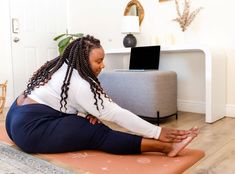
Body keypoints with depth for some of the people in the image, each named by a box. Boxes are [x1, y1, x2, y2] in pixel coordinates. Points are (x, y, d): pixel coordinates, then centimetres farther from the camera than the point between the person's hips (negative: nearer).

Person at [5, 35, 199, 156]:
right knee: (97, 134, -19)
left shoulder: (64, 67, 7)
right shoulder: (78, 83, -21)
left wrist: (86, 114, -13)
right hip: (31, 129, -10)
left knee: (85, 123, 5)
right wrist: (157, 132, -17)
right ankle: (165, 147, -21)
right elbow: (115, 113, -21)